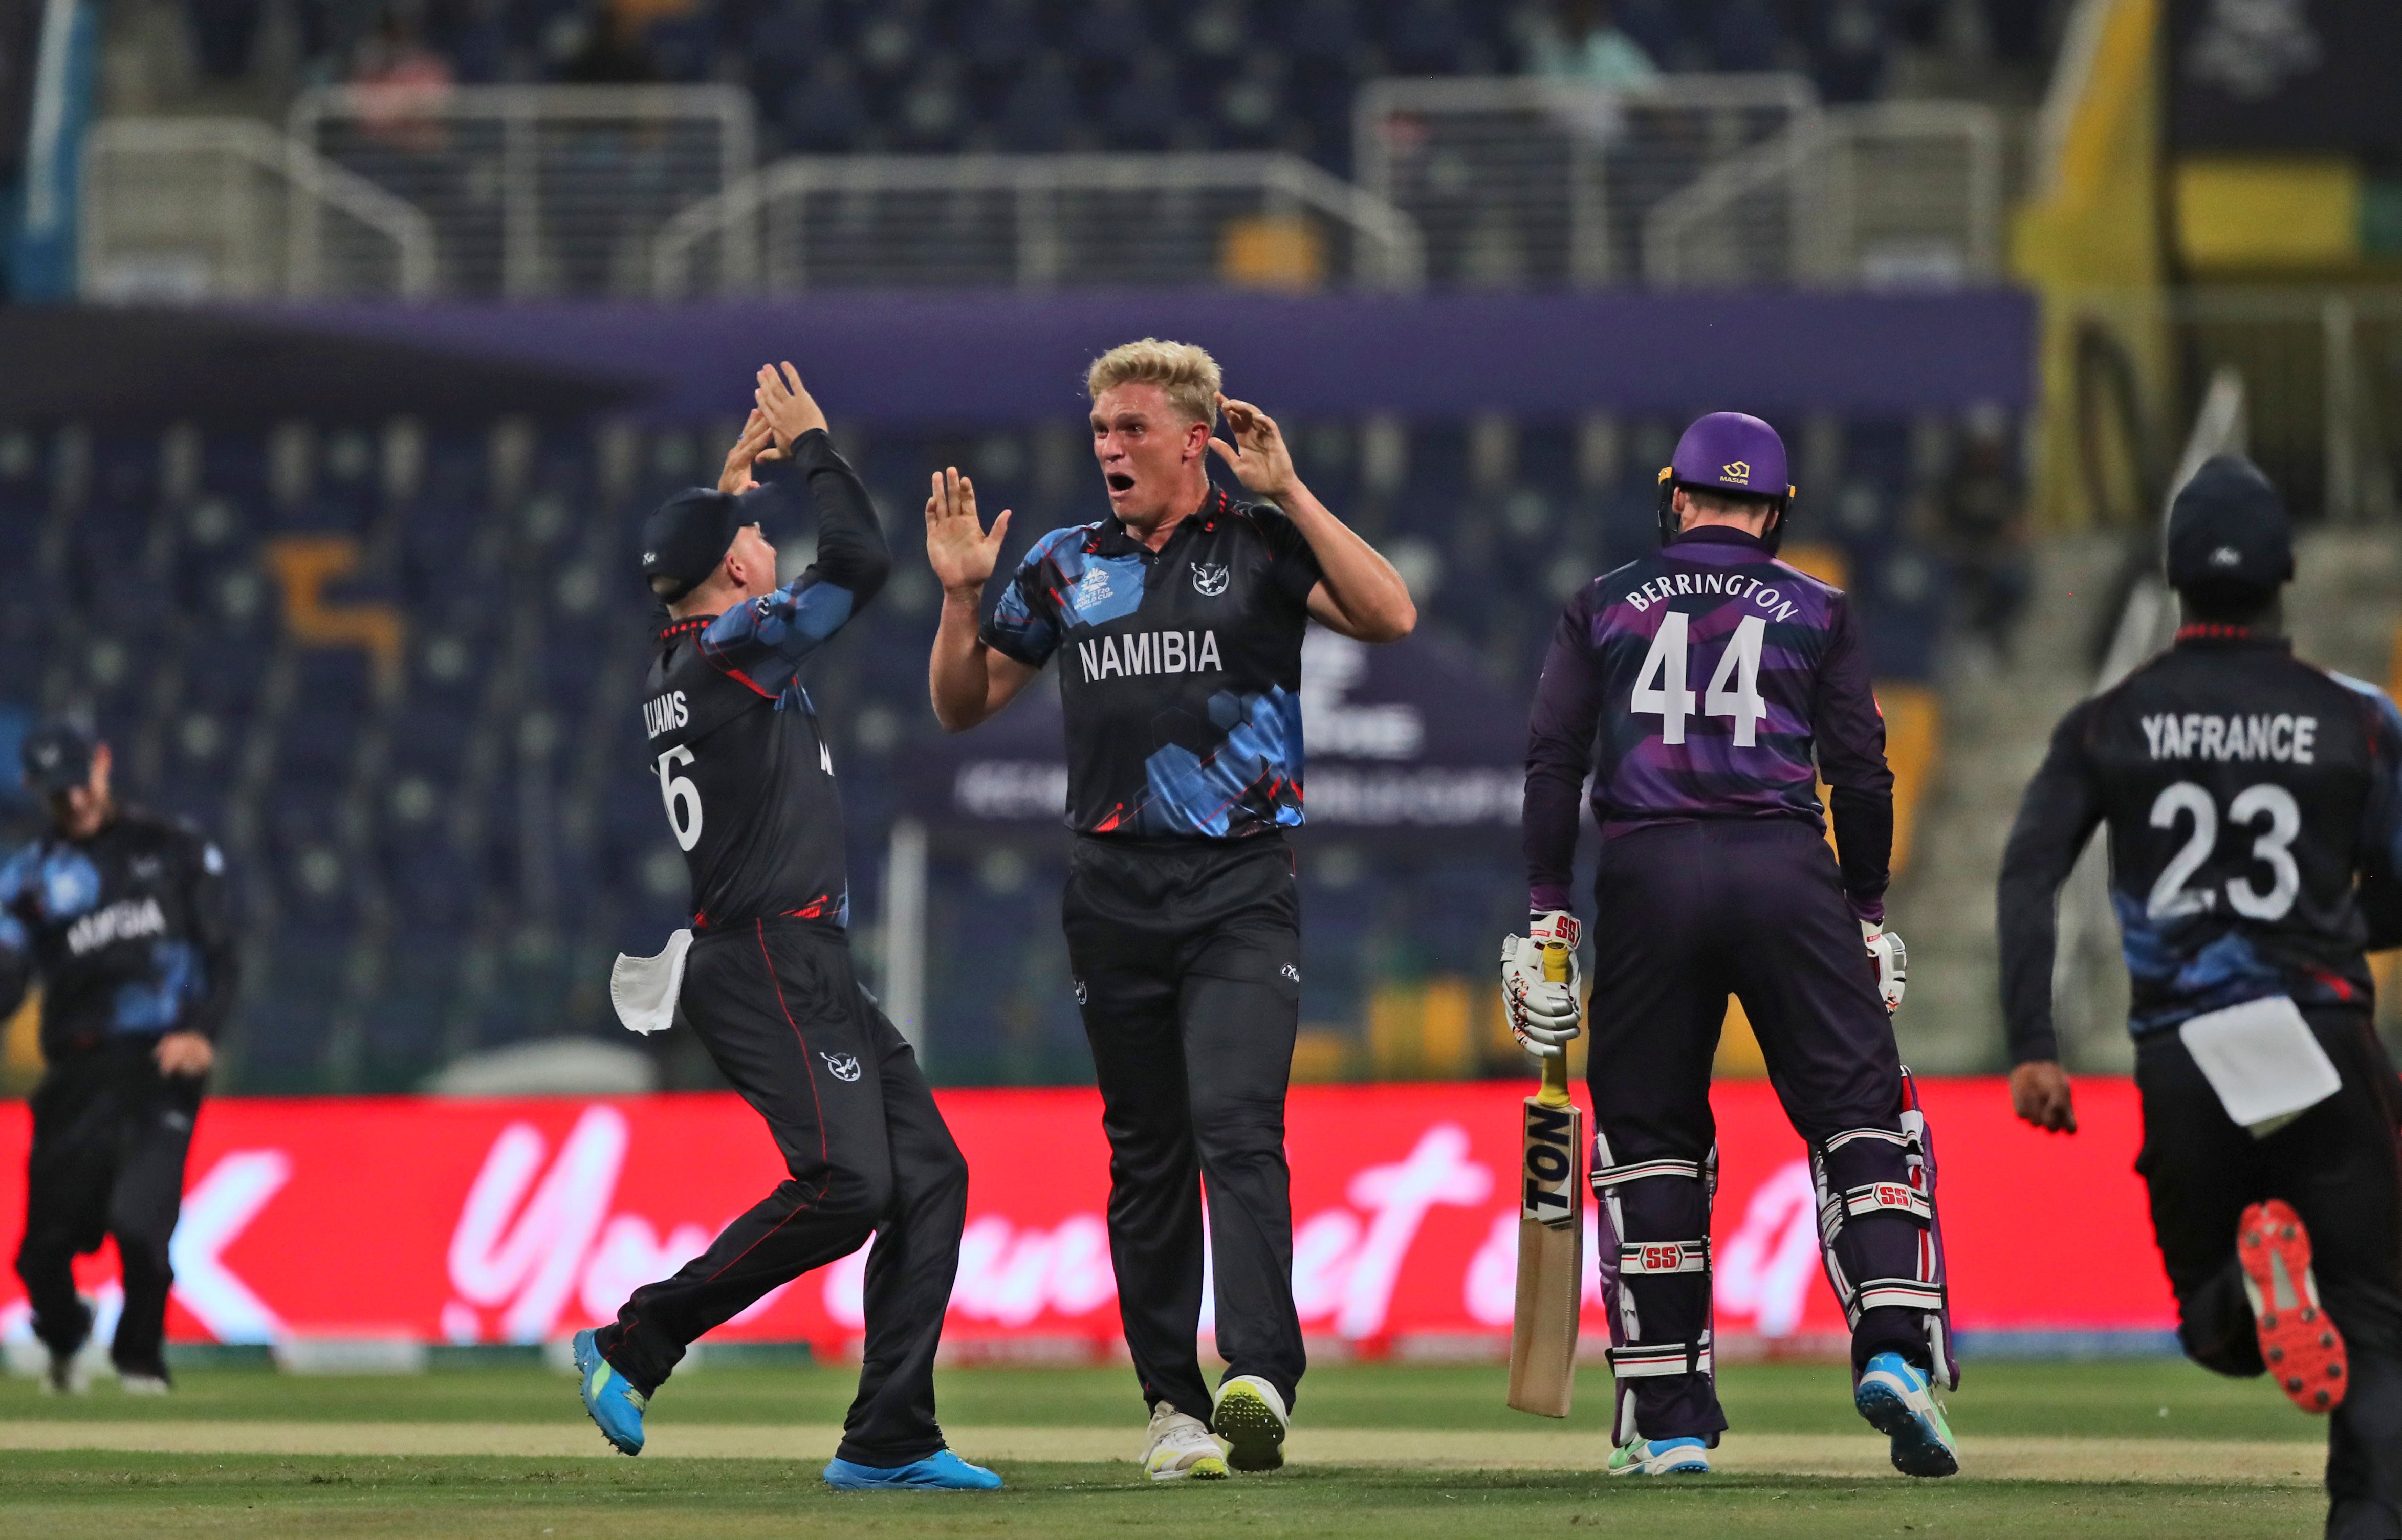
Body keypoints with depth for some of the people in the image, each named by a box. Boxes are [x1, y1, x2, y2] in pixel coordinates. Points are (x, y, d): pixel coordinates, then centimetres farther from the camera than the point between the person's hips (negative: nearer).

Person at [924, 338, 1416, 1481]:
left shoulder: (1264, 546, 2)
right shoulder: (1066, 565, 13)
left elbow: (1390, 615, -14)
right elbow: (962, 705, 19)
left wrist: (1290, 494, -14)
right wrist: (960, 595, 2)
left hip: (1239, 889, -4)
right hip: (1113, 895, 4)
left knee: (1238, 1129, -18)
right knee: (1145, 1158, 7)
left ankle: (1259, 1381, -28)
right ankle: (1172, 1406, 11)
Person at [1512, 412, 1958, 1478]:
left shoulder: (1603, 608, 14)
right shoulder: (1814, 612, 13)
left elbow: (1552, 762, 7)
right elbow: (1862, 775, 8)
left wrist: (1547, 913, 7)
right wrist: (1868, 912, 16)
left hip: (1647, 875, 1)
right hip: (1787, 871, -1)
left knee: (1647, 1137, 8)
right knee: (1860, 1111, 2)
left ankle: (1668, 1422, 5)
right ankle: (1894, 1344, -20)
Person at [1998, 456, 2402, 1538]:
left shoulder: (2109, 725, 7)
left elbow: (2027, 876, -4)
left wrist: (2032, 1049, -8)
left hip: (2179, 1063, 1)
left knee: (2215, 1332, 16)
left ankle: (2243, 1282, -21)